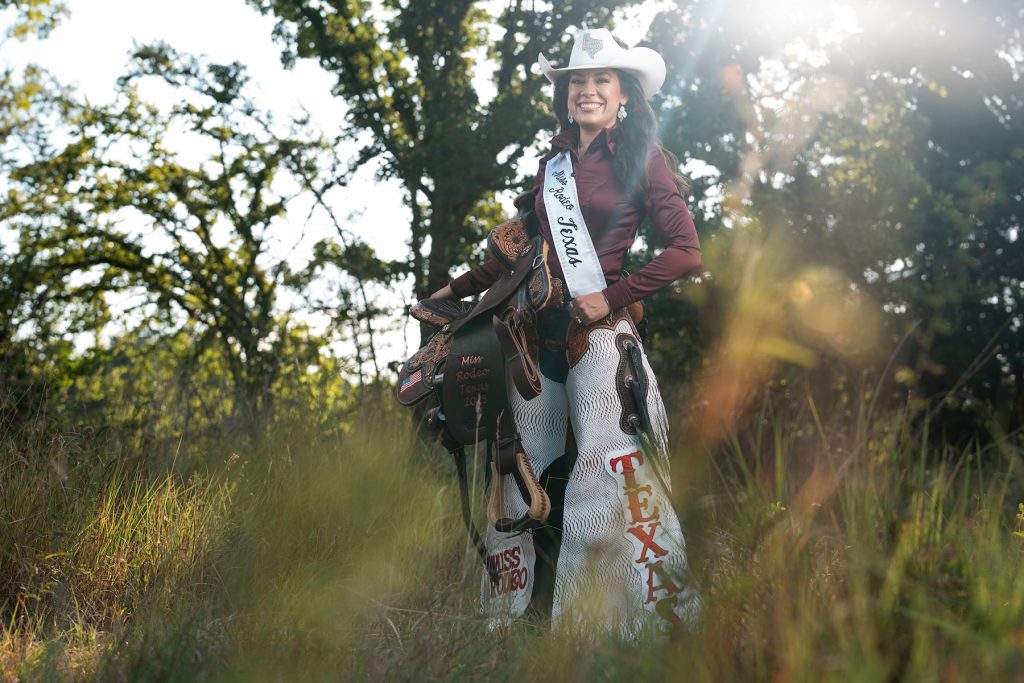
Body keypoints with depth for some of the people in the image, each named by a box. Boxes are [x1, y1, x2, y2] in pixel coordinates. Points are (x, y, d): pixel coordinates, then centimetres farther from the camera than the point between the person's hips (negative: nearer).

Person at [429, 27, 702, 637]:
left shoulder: (642, 159, 1)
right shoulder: (555, 163, 18)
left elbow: (685, 250, -7)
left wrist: (613, 296, -13)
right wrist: (459, 288, 25)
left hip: (599, 331, -6)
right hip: (540, 328, 6)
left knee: (608, 469, -13)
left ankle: (656, 618, -6)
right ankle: (507, 615, 15)